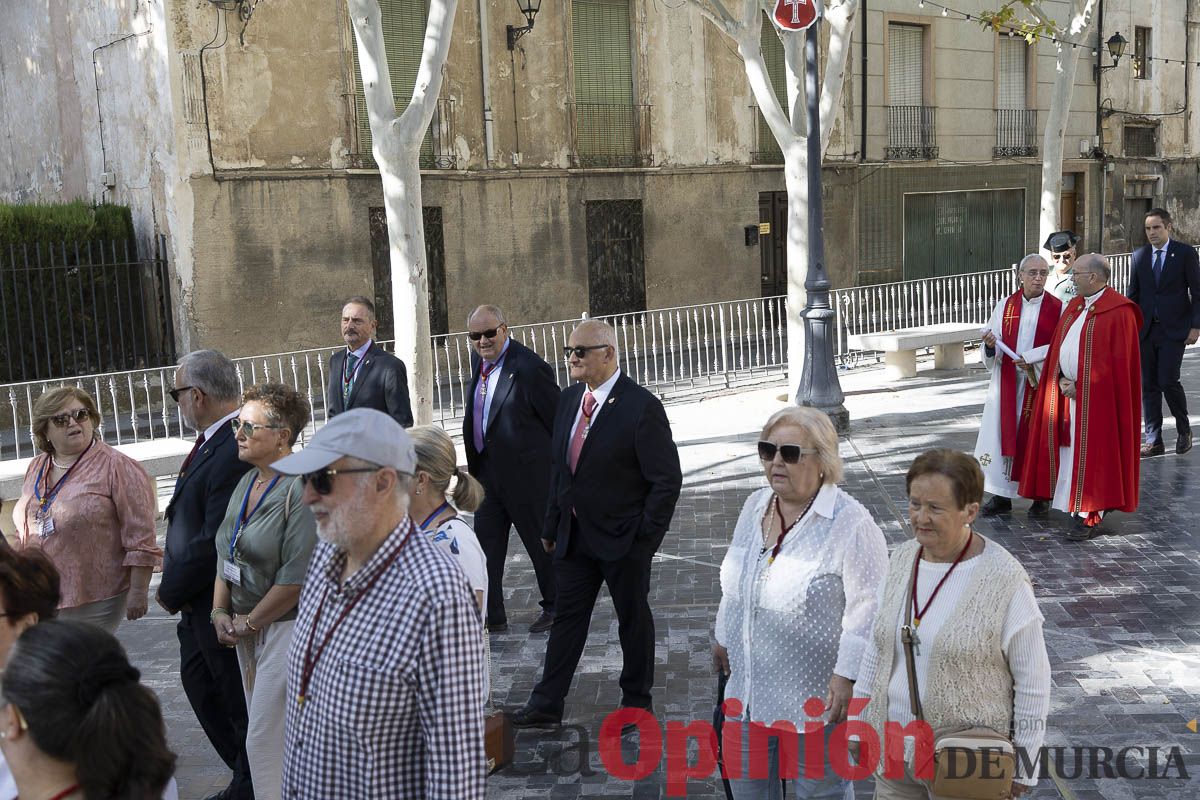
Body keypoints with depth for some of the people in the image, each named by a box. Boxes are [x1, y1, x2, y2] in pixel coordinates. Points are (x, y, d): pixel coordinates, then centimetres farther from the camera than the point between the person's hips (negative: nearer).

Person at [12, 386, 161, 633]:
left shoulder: (117, 467, -10)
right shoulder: (36, 469, 12)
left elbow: (140, 538, -12)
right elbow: (25, 533, 22)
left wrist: (138, 591, -13)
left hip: (95, 600, -6)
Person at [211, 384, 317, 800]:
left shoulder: (300, 489, -20)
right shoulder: (247, 483, 9)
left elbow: (298, 576, -23)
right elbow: (225, 554, 16)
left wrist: (250, 622, -12)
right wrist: (220, 612, 3)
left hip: (287, 627, -9)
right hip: (249, 629, 9)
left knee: (265, 739, -3)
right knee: (260, 730, 17)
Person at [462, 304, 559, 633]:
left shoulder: (529, 367, -20)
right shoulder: (481, 362, 5)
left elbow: (558, 421, -14)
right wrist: (475, 465, 13)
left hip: (526, 472, -7)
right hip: (488, 471, 8)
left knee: (541, 542, 11)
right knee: (485, 544, 11)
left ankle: (554, 608, 30)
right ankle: (491, 616, 24)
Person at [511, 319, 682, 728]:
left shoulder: (641, 407, -17)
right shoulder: (569, 400, 5)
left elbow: (667, 480, -15)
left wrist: (645, 537, -15)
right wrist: (552, 525, 11)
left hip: (623, 540, -6)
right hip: (574, 536, 6)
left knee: (633, 618, 11)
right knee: (566, 616, 12)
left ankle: (636, 703, 28)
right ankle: (546, 705, 21)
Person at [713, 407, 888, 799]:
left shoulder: (851, 523, -22)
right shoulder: (755, 505, 1)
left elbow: (867, 608, -20)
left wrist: (847, 675, -20)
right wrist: (724, 636, 20)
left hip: (816, 694, -6)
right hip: (751, 685, 7)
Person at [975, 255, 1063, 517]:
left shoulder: (1057, 308, -2)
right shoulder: (1005, 305, 6)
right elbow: (992, 353, 7)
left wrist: (1030, 357, -18)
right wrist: (990, 346, -16)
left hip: (1040, 384, -3)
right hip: (1007, 383, 3)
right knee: (1003, 433, 2)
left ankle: (1041, 497, 14)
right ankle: (1001, 496, 10)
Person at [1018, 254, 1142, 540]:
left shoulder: (1118, 312, -12)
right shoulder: (1073, 307, 12)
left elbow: (1118, 362, -14)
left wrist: (1081, 387, -13)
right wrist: (1062, 381, -3)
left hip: (1097, 396, -7)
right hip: (1069, 393, 7)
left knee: (1092, 454, -3)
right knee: (1071, 451, 9)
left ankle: (1090, 517, 3)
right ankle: (1079, 509, 18)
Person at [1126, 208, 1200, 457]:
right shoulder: (1139, 255, 9)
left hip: (1174, 329, -4)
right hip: (1145, 330, 4)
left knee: (1168, 381, -12)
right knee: (1148, 385, 4)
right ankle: (1153, 441, 11)